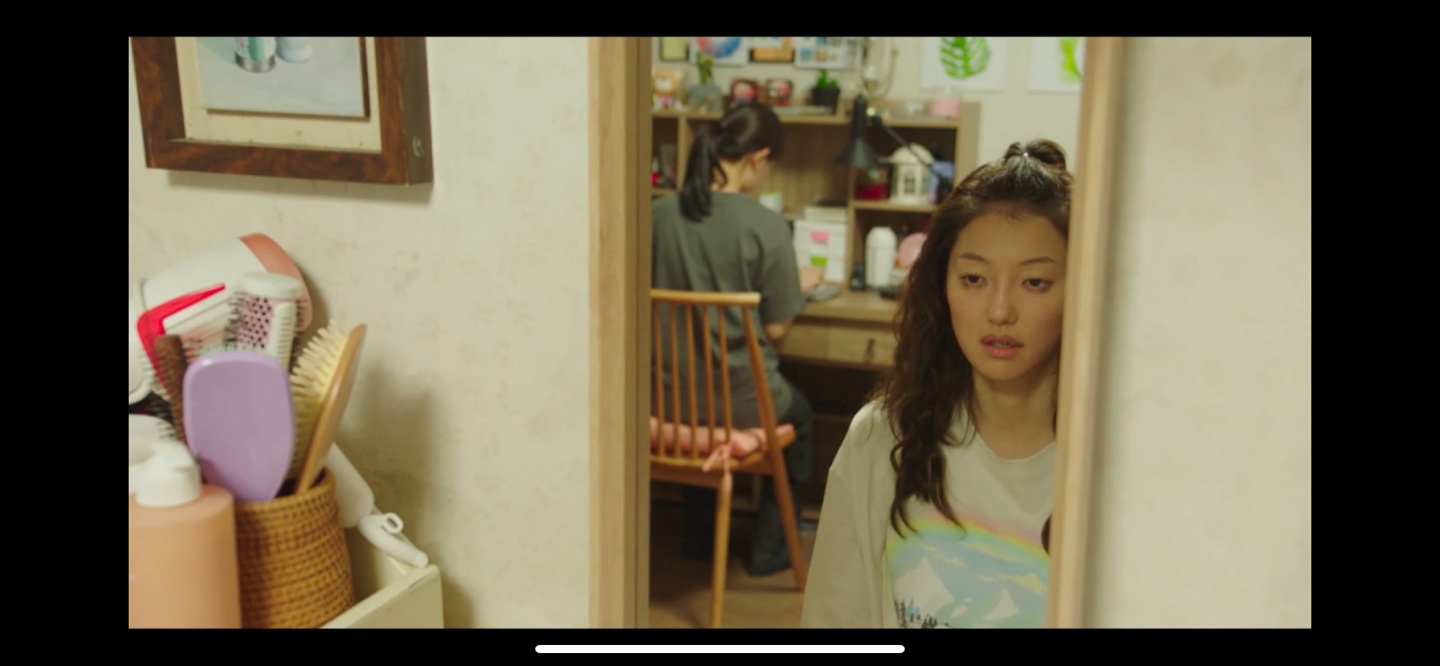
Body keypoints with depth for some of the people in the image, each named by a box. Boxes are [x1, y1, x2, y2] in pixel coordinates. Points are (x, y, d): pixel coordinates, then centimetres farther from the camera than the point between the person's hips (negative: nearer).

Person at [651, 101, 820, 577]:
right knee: (800, 418, 31)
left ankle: (699, 538, 45)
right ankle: (770, 548, 35)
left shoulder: (659, 214, -6)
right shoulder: (766, 226, -18)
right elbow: (775, 327, -11)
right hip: (740, 400, -4)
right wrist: (799, 289, 7)